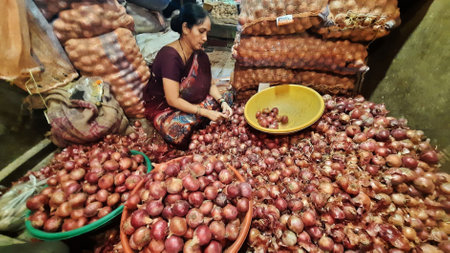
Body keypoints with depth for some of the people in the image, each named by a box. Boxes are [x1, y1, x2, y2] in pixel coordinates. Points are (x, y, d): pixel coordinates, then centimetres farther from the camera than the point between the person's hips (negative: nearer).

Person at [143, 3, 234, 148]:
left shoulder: (199, 54, -5)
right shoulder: (170, 56, -28)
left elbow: (209, 84, 0)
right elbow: (173, 100, -29)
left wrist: (222, 102, -18)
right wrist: (206, 112, -28)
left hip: (189, 100, 7)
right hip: (162, 107, -7)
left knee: (227, 96, -3)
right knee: (179, 130, -38)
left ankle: (193, 120, -10)